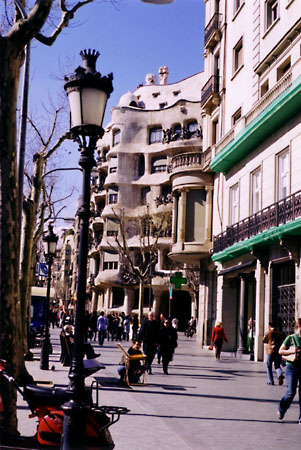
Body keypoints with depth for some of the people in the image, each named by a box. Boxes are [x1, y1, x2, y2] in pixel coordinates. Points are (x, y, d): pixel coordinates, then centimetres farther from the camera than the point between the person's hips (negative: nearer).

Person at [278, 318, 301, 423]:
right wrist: (292, 351, -16)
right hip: (292, 367, -3)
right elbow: (280, 351, -2)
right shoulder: (291, 338, -4)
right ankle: (281, 410, 22)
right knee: (291, 393, -6)